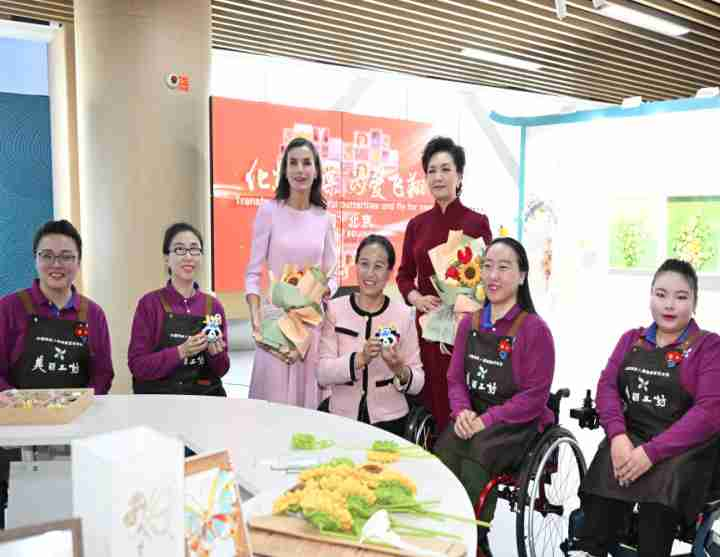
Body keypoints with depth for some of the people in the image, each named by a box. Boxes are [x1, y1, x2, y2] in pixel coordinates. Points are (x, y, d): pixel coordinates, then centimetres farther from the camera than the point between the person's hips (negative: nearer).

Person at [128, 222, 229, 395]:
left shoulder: (213, 305, 5)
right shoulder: (150, 303, -3)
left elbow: (221, 370, 10)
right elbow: (137, 365, -7)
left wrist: (215, 354, -10)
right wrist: (181, 352, -19)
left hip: (206, 398, 3)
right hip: (161, 399, -2)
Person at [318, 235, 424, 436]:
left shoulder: (403, 314, -4)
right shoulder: (335, 309, -2)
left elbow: (418, 383, -2)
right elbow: (323, 374, -10)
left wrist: (400, 370, -22)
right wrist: (360, 359, -25)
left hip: (389, 420, 0)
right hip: (341, 418, 0)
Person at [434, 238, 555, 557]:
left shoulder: (534, 328, -8)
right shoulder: (469, 323, 10)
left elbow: (534, 396, -11)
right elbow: (455, 378, 10)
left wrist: (487, 421, -18)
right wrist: (462, 411, -10)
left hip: (517, 423, -4)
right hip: (473, 419, 4)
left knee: (475, 456, -30)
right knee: (441, 456, -24)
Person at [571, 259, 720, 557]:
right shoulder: (631, 339, 14)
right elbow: (607, 386, 4)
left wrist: (652, 452, -21)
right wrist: (618, 435, -17)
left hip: (686, 446, -3)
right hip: (632, 435, 3)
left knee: (661, 486, -34)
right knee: (605, 474, -28)